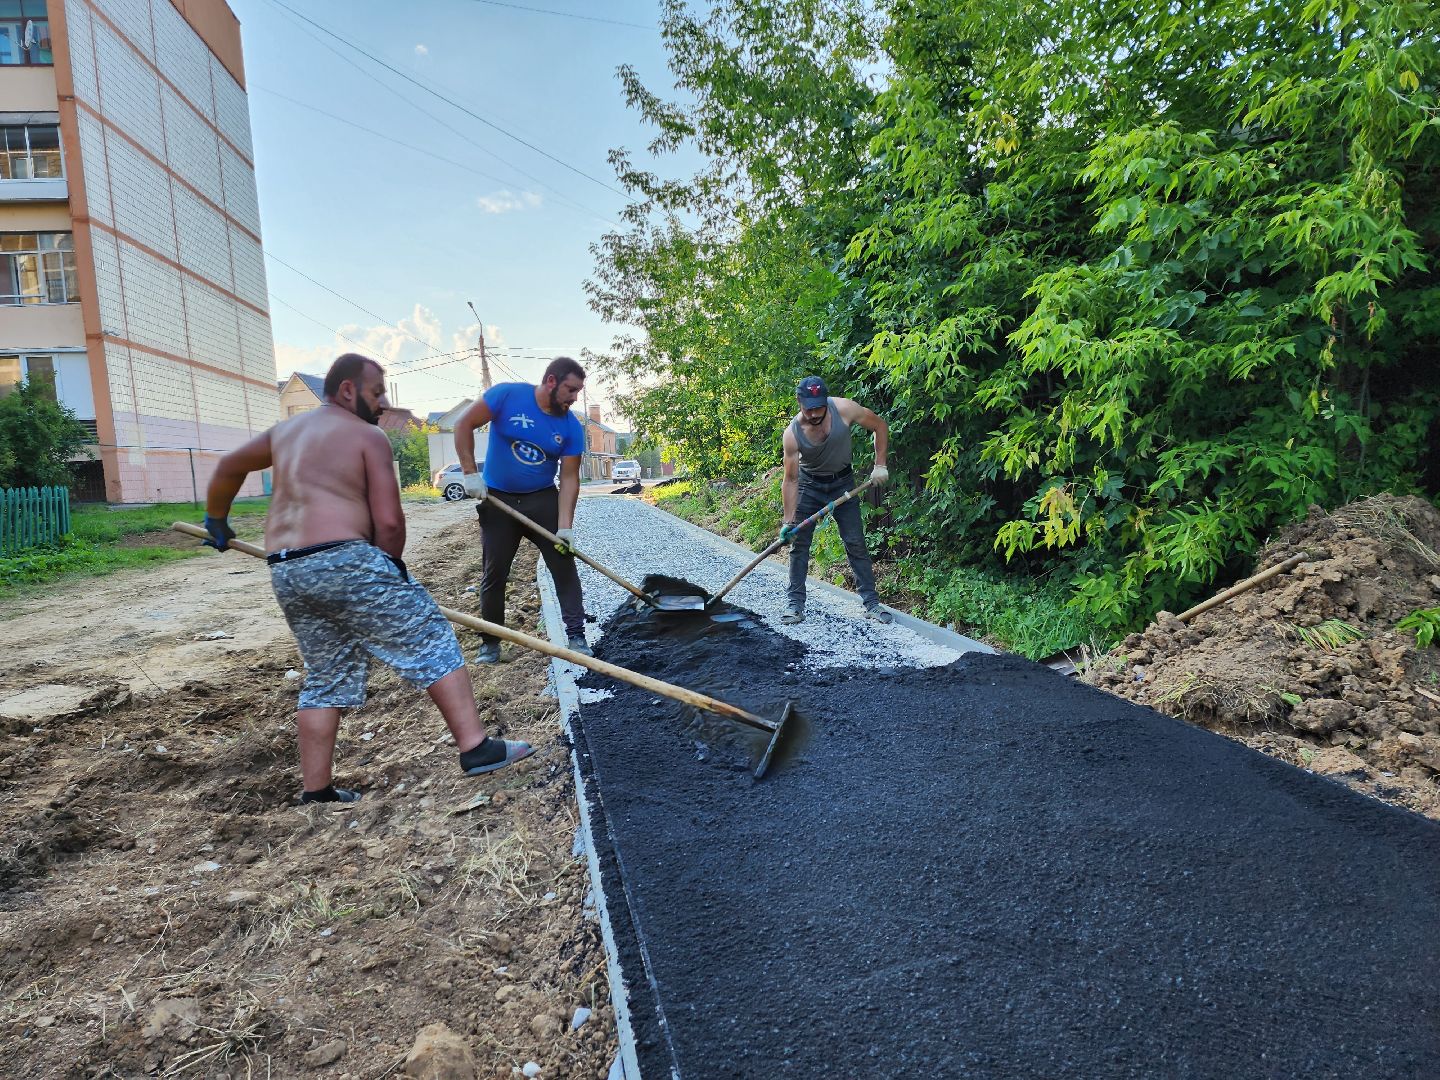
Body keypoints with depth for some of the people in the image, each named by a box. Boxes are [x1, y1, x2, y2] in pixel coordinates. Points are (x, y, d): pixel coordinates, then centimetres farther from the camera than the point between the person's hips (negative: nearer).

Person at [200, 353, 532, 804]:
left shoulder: (285, 430, 23)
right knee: (431, 640, 0)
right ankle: (476, 748, -3)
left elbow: (228, 466, 35)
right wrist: (390, 570, 9)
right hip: (345, 562, -8)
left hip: (286, 573, 8)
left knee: (327, 677, 18)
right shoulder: (368, 436, 0)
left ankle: (317, 791, 20)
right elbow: (389, 522, -7)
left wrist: (216, 520, 50)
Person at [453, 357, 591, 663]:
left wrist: (564, 526, -18)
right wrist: (471, 473, -16)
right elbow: (464, 425, -10)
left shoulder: (572, 427, -8)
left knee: (564, 567, -3)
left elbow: (569, 478, -9)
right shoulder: (507, 395, -15)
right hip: (498, 499, -1)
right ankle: (490, 644, 19)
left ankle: (576, 637, 5)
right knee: (494, 574, 5)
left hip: (543, 500, 2)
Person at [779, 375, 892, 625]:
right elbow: (791, 480, -18)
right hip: (809, 485, 0)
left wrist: (880, 465, -11)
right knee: (799, 544, -2)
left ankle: (872, 603, 5)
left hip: (843, 483, 0)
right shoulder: (792, 433, -25)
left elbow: (881, 427, -8)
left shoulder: (844, 409, -25)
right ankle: (795, 604, 6)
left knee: (856, 543, -1)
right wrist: (788, 521, -20)